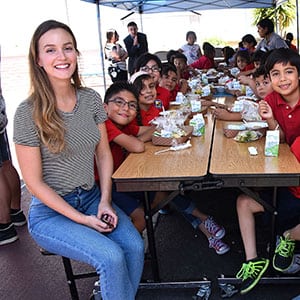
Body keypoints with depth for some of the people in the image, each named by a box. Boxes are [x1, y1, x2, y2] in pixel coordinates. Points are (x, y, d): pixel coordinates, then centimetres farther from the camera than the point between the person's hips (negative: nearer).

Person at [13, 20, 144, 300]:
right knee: (111, 257, -23)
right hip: (50, 212, -4)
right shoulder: (28, 113, -16)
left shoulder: (91, 99, -2)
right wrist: (81, 219, -14)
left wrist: (105, 202, -5)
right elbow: (34, 182, -13)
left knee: (135, 247, -16)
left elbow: (103, 154, 7)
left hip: (92, 197, 5)